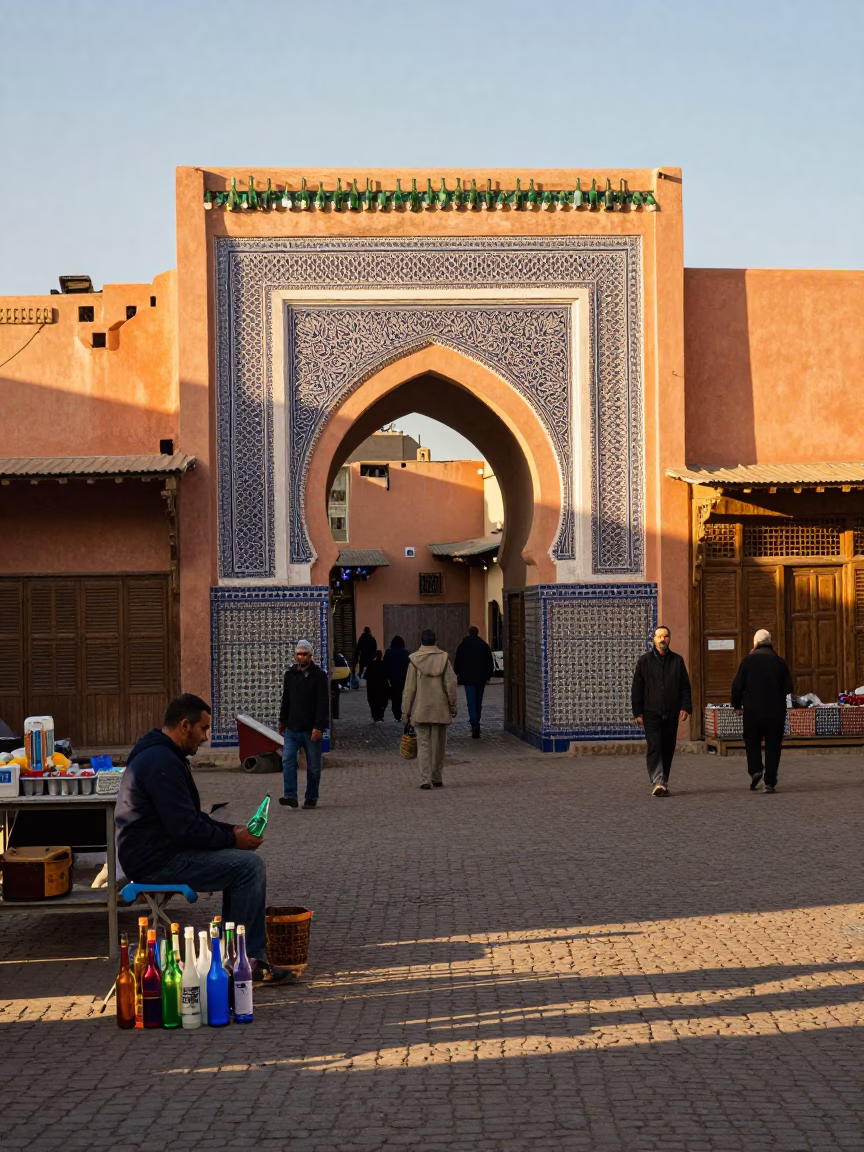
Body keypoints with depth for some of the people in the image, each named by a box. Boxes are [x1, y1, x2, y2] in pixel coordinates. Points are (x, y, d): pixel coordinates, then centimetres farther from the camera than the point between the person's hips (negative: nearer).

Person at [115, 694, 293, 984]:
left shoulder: (160, 754, 16)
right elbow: (185, 828, -23)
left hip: (157, 852, 11)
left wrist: (231, 830, 10)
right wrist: (233, 839, -11)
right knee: (250, 866, -16)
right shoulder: (162, 762, -20)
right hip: (157, 862, -11)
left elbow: (190, 816, 22)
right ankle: (248, 960, -9)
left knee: (243, 861, 15)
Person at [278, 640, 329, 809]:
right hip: (292, 729, 4)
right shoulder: (290, 674, 11)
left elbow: (323, 703, -11)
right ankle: (291, 796, -14)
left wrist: (319, 727, -18)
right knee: (288, 761, -11)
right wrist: (283, 722, 22)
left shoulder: (319, 675, -5)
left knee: (313, 766, 4)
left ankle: (311, 799, 14)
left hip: (311, 730, -4)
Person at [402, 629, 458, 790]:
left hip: (421, 710, -1)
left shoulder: (414, 660, -4)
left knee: (423, 745, 1)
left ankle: (426, 779, -8)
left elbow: (409, 688, -3)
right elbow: (451, 684, -3)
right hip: (440, 710, 1)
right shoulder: (443, 658, -1)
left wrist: (406, 710, 3)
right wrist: (453, 705, 6)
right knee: (438, 745, 12)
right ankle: (436, 778, 19)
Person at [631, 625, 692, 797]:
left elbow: (685, 687, 11)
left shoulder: (677, 660, 10)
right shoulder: (644, 661, 5)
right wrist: (638, 712, -1)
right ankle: (657, 783, -20)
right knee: (654, 747, -13)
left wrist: (685, 707, -2)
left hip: (672, 714, 2)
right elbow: (637, 689, 5)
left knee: (668, 749, 6)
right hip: (651, 713, -2)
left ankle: (664, 783, 16)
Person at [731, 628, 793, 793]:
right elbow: (788, 687, 3)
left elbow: (737, 685, -3)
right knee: (773, 745, 6)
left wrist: (736, 704, 11)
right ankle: (770, 781, 0)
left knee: (752, 742, 14)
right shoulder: (780, 662, 1)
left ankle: (755, 769, -10)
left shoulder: (748, 660, -2)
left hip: (752, 710, -1)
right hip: (775, 710, 1)